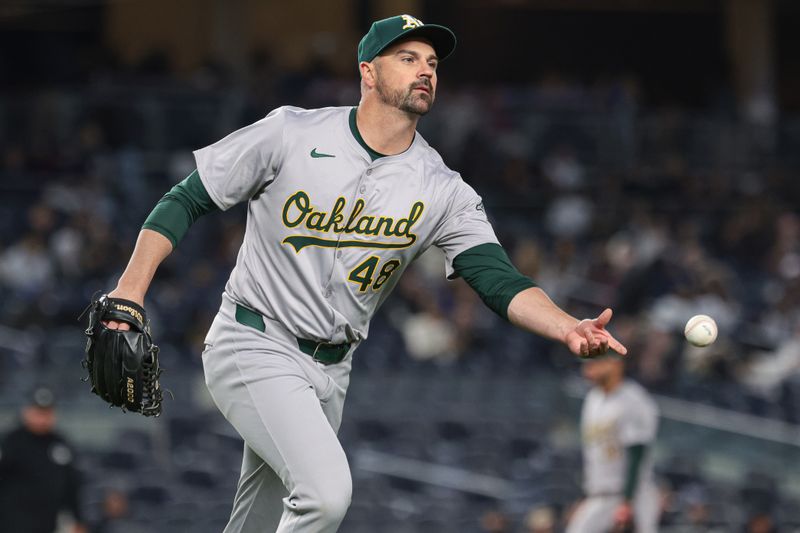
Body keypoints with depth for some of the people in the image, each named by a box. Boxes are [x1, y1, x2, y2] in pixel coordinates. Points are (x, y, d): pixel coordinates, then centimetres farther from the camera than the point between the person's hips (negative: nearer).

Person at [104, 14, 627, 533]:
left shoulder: (444, 192, -2)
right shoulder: (291, 134, -9)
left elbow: (500, 280, -12)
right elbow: (187, 200, -3)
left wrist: (570, 329, -32)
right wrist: (129, 292, -12)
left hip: (330, 372, 5)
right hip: (255, 349, -5)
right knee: (327, 490, -26)